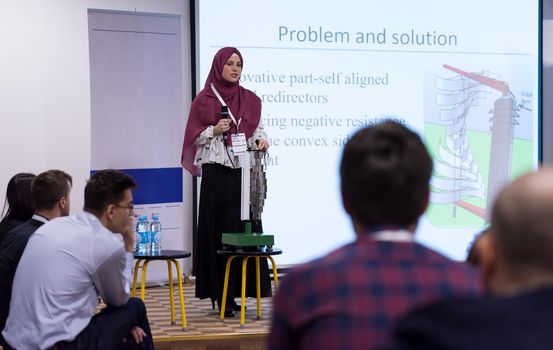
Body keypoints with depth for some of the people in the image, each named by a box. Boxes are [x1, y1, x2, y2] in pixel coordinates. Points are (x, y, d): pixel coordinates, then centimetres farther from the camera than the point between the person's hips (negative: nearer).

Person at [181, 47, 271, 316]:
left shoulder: (250, 100, 12)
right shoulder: (205, 99, 1)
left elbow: (257, 130, 15)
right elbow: (195, 137, 1)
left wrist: (261, 141, -5)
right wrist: (214, 130, -15)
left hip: (244, 172, 4)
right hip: (217, 173, -4)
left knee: (245, 229, 1)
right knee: (218, 231, -4)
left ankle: (238, 291, 8)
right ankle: (221, 296, -1)